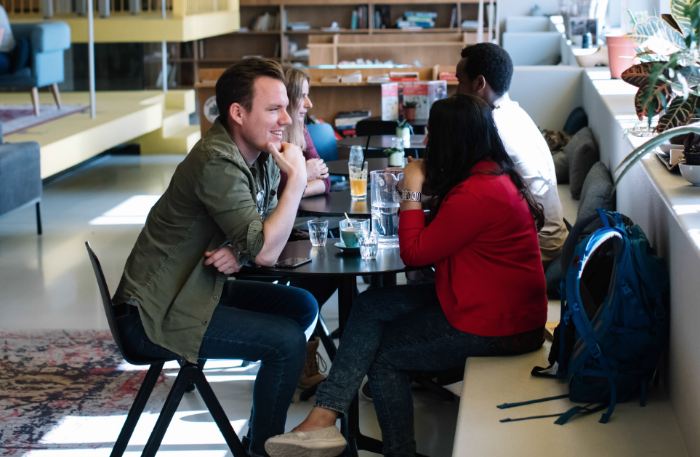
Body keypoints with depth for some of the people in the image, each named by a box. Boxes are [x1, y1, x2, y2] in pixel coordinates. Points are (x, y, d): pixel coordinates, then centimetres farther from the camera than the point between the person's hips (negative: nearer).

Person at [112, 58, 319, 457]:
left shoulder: (263, 155, 4)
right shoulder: (218, 165, -25)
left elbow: (264, 229, 14)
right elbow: (266, 252, -27)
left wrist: (238, 252, -9)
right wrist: (297, 179, -20)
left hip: (201, 289, 10)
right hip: (155, 315, -10)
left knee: (304, 307, 8)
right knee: (288, 340, -16)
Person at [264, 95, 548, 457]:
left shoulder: (476, 194, -25)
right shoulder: (492, 172, 6)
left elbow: (415, 253, -16)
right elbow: (442, 237, 15)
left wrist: (412, 192, -6)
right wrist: (428, 188, 4)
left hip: (494, 325, -10)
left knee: (383, 354, 3)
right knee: (369, 307, 3)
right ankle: (323, 417, -4)